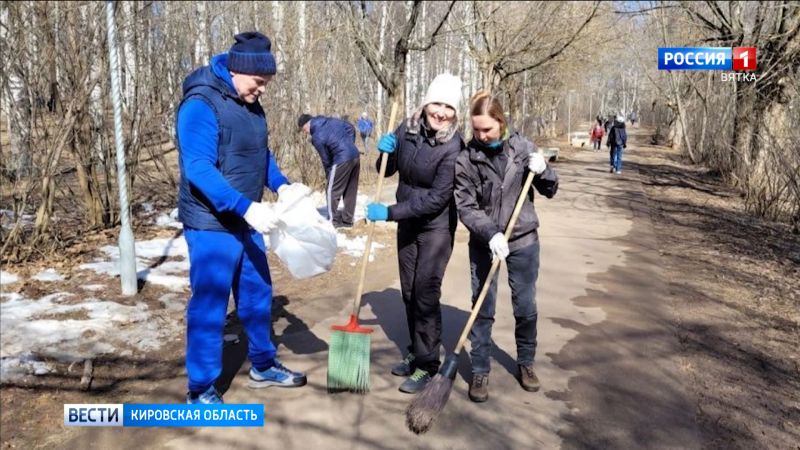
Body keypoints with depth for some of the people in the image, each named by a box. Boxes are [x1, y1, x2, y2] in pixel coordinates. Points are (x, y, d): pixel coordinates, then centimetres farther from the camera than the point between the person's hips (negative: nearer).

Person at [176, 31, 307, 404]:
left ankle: (263, 366, 36)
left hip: (245, 222, 9)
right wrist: (247, 207, -34)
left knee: (257, 295, 18)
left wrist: (281, 185, 1)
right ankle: (200, 390, 16)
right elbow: (198, 170, -27)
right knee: (209, 306, 1)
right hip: (212, 226, -8)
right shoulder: (201, 105, -19)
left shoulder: (250, 104, 8)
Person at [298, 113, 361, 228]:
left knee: (332, 191, 5)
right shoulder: (331, 120, 9)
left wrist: (329, 175, 12)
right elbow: (350, 128, 16)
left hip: (342, 160, -8)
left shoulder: (317, 138, -11)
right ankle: (347, 219, 22)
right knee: (351, 190, 14)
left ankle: (333, 221, 10)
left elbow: (326, 159, -4)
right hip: (355, 156, 8)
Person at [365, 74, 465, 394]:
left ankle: (428, 365, 9)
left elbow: (437, 199, -24)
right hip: (407, 222, 6)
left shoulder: (453, 146, -21)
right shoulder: (407, 129, -5)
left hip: (437, 227, -6)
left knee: (426, 294, -4)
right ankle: (417, 352, 29)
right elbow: (387, 171, 9)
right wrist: (386, 152, -13)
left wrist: (388, 213, -24)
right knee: (409, 292, 13)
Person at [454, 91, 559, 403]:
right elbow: (465, 207, -11)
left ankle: (526, 362, 33)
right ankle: (479, 371, 19)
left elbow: (549, 190, 4)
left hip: (523, 240, 1)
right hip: (484, 242, -1)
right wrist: (491, 234, -25)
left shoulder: (521, 147, -4)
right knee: (482, 309, 5)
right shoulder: (465, 158, -9)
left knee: (526, 307, 11)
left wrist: (543, 171, -17)